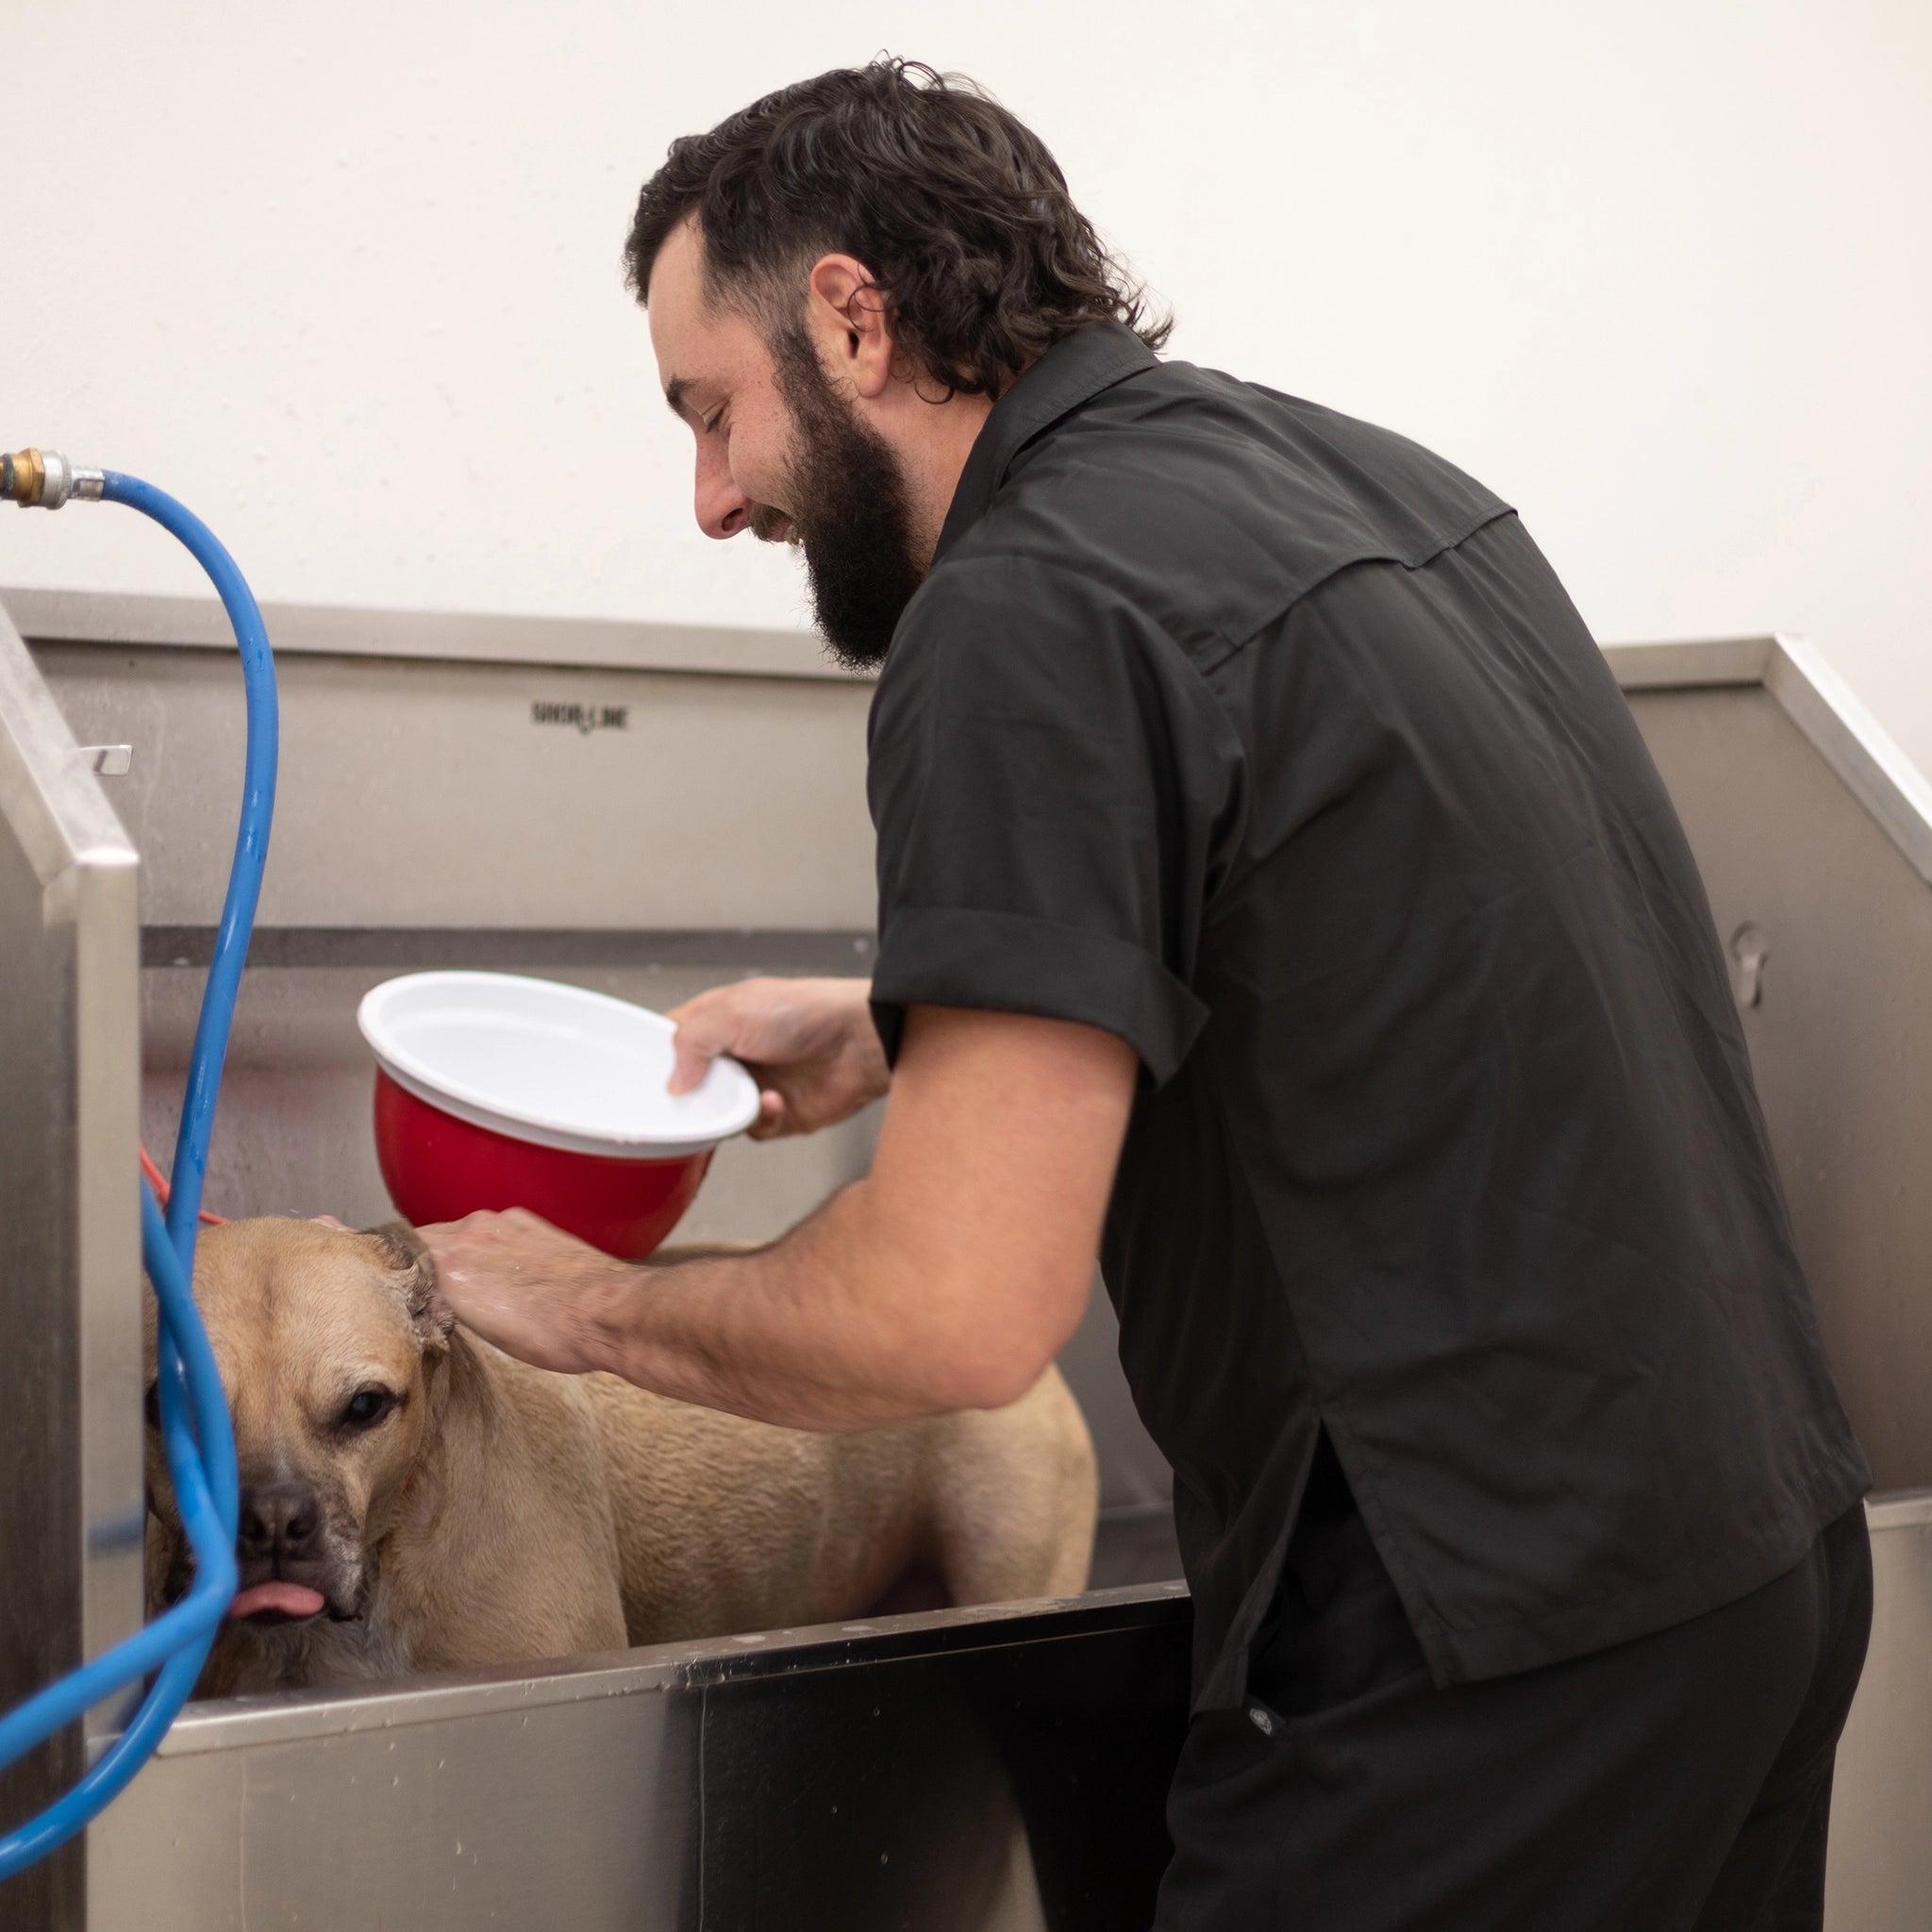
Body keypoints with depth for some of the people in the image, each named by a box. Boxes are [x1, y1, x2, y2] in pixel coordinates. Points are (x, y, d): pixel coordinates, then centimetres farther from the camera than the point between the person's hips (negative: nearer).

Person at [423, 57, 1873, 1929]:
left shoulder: (1032, 616, -18)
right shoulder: (1365, 475, 9)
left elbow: (954, 1312, -22)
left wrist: (592, 1303, -5)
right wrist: (895, 1032, 22)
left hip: (1483, 1660, -9)